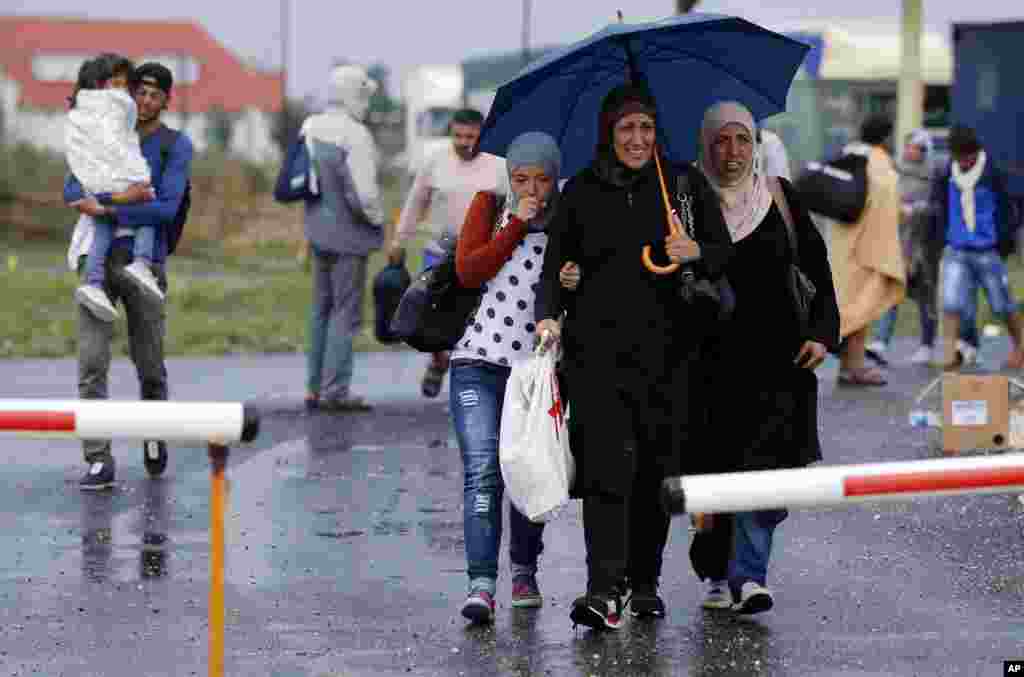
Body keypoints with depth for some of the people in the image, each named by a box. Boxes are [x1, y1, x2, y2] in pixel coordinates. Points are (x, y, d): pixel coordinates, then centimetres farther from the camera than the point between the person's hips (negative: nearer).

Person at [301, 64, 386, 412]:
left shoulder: (311, 126, 3)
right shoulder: (356, 137, -21)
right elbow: (363, 194, -24)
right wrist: (377, 219, -6)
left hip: (320, 230, 8)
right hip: (349, 234, -8)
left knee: (323, 310, 14)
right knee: (346, 314, -2)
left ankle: (315, 388, 17)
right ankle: (335, 392, -2)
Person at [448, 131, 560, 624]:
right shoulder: (489, 206, 4)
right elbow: (468, 272, -8)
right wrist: (517, 224, -11)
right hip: (479, 363, -1)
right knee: (482, 470, -14)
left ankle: (524, 570, 30)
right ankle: (481, 584, -20)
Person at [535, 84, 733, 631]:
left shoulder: (685, 183, 7)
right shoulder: (581, 192, 7)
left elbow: (726, 254, 8)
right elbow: (556, 265, 7)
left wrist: (696, 253, -14)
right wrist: (548, 315, -10)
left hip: (666, 345, 1)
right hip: (597, 345, -1)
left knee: (657, 468, 3)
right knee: (605, 462, -14)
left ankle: (645, 582, 18)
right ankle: (604, 590, -20)